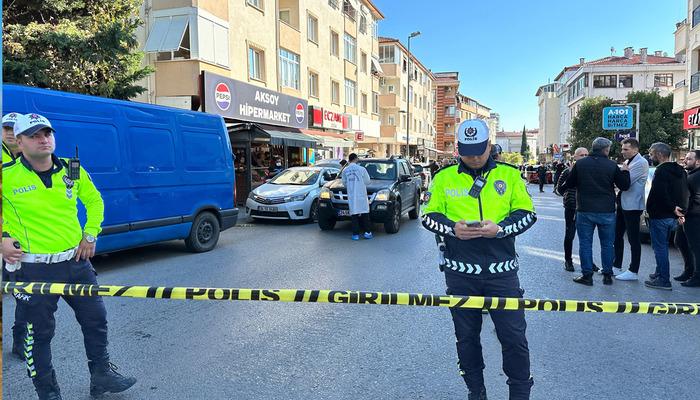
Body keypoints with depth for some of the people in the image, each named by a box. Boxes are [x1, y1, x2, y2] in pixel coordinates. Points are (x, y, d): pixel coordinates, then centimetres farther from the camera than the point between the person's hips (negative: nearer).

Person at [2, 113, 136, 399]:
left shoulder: (72, 170, 2)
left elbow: (95, 201, 17)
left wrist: (90, 234, 8)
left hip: (76, 261, 4)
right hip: (33, 269, -4)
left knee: (96, 319, 12)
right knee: (39, 333, 8)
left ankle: (102, 376, 31)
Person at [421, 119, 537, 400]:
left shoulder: (509, 174, 3)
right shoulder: (444, 177, 4)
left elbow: (527, 213, 3)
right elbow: (428, 215, 5)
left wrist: (500, 228, -15)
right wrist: (452, 229, -14)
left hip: (501, 269, -1)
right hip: (460, 271, 1)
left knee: (514, 335, 2)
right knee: (466, 336, 14)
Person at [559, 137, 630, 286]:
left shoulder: (580, 164, -3)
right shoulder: (612, 165, -4)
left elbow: (569, 184, 4)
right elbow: (624, 186, 2)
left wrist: (561, 187, 25)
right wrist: (625, 172, 19)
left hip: (585, 211, 0)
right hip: (607, 212, 1)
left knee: (585, 243, 5)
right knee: (607, 244, 12)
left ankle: (587, 275, 6)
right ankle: (607, 275, 18)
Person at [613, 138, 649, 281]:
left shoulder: (641, 163, -15)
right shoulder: (628, 162, 14)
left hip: (632, 206, -9)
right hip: (622, 204, 9)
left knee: (633, 239, -2)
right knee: (617, 235, 14)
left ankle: (633, 271, 4)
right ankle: (616, 265, 25)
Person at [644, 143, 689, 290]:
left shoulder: (661, 171, -18)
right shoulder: (680, 171, 13)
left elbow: (660, 194, -26)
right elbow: (685, 194, 17)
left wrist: (672, 208, -15)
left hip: (660, 216, -10)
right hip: (672, 217, 10)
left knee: (659, 247, -3)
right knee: (663, 246, 20)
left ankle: (664, 280, 1)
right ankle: (659, 273, 31)